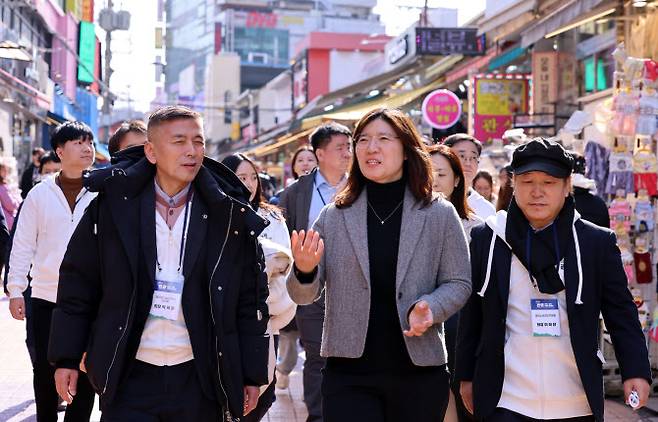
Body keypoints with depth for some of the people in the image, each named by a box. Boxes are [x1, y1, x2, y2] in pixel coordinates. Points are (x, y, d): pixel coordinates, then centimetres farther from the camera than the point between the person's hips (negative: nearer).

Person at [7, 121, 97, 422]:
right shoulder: (40, 194, 3)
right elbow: (23, 245, 5)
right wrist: (15, 290, 0)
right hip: (45, 298, 1)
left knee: (85, 373, 2)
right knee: (45, 371, 10)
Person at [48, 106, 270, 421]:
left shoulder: (229, 216, 0)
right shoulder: (112, 206, -1)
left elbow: (250, 301, 4)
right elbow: (77, 285, 5)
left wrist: (253, 375, 4)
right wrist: (66, 358, 4)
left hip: (199, 381, 1)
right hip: (128, 378, 0)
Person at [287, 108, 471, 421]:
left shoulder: (440, 214, 2)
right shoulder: (333, 216, 4)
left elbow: (458, 284, 4)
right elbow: (304, 295, 4)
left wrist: (429, 308, -16)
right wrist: (304, 270, -19)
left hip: (419, 372, 0)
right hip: (348, 373, 0)